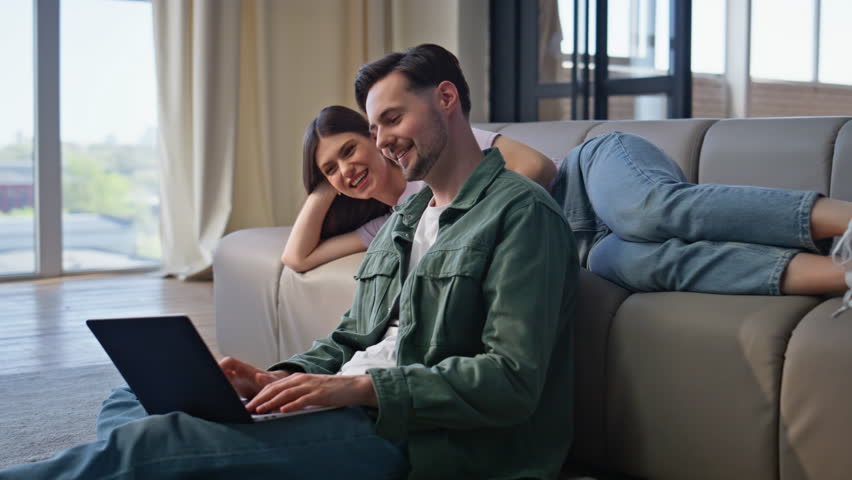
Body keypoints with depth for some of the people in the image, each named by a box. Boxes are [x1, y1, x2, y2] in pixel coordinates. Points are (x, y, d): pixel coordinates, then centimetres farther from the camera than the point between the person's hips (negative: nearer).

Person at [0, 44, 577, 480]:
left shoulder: (522, 212, -7)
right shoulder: (405, 219, 23)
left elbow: (512, 381, -17)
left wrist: (360, 387, -22)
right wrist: (284, 378, 1)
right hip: (351, 406, 9)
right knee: (130, 401, 4)